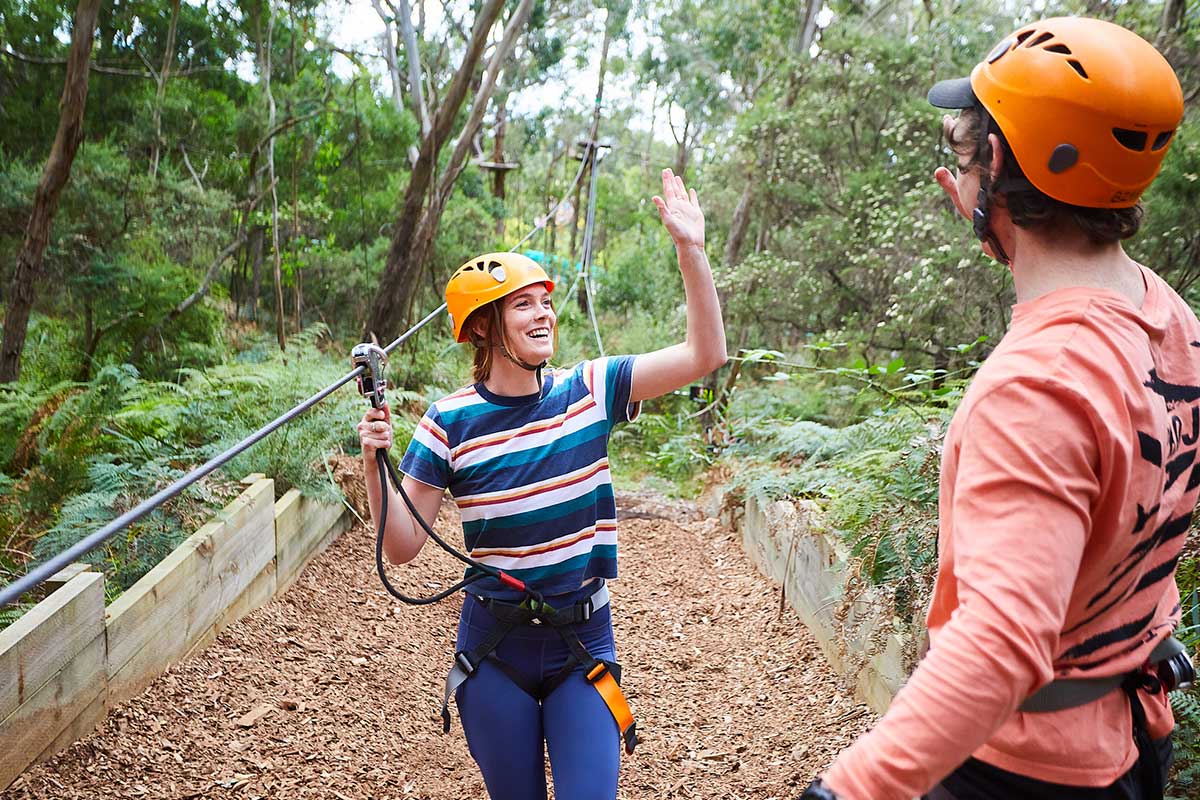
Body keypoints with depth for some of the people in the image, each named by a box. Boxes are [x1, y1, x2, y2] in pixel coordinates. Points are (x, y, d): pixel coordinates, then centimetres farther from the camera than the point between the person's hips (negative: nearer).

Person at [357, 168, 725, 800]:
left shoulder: (589, 390, -6)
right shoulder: (451, 422, -10)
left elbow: (705, 354, -11)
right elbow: (402, 547, -9)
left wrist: (690, 249, -18)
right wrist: (375, 463, -24)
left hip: (582, 641, 1)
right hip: (494, 649, 0)